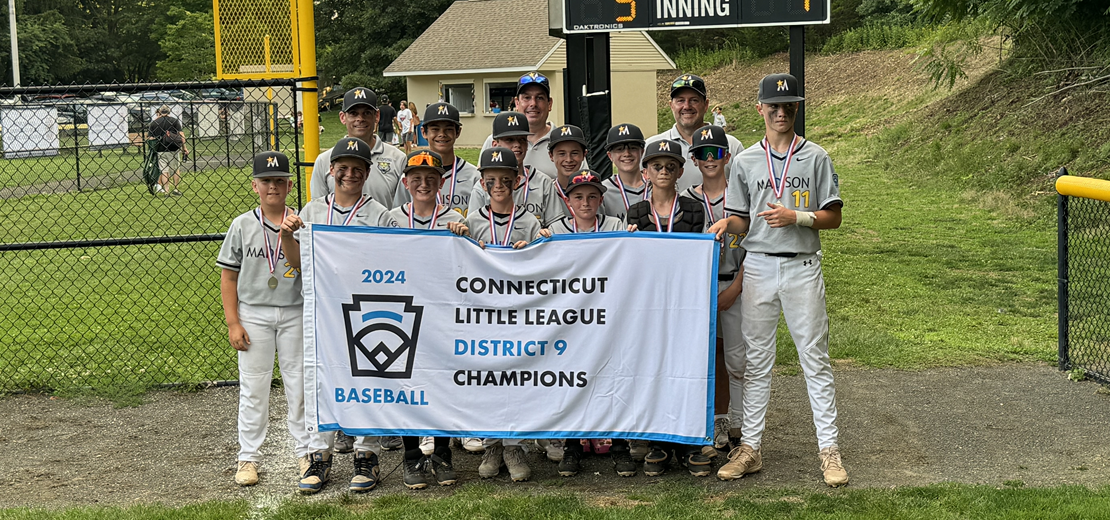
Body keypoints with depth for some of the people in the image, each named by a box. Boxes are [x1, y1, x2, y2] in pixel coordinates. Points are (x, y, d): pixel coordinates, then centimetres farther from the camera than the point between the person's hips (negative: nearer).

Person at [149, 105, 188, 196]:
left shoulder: (154, 122, 5)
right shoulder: (174, 120, 1)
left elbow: (151, 138, 3)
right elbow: (181, 134, -4)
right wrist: (184, 148, -1)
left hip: (161, 150, 1)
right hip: (174, 148, -1)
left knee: (164, 170, 5)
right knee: (176, 169, 12)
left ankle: (166, 191, 1)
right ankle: (176, 189, 13)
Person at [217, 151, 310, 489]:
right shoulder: (242, 226, 0)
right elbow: (229, 276, 2)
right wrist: (233, 322, -3)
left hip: (295, 313, 0)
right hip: (253, 313, 0)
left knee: (299, 383, 7)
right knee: (253, 387, 4)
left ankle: (305, 452, 19)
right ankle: (248, 457, 13)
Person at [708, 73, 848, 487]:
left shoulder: (816, 157, 4)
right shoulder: (745, 161, 9)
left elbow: (833, 217, 1)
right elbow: (743, 220, 11)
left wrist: (796, 216, -15)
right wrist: (725, 224, -11)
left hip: (803, 267, -2)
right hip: (758, 266, 2)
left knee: (815, 359, -1)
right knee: (756, 360, 6)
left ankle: (828, 449, 4)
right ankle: (750, 448, 12)